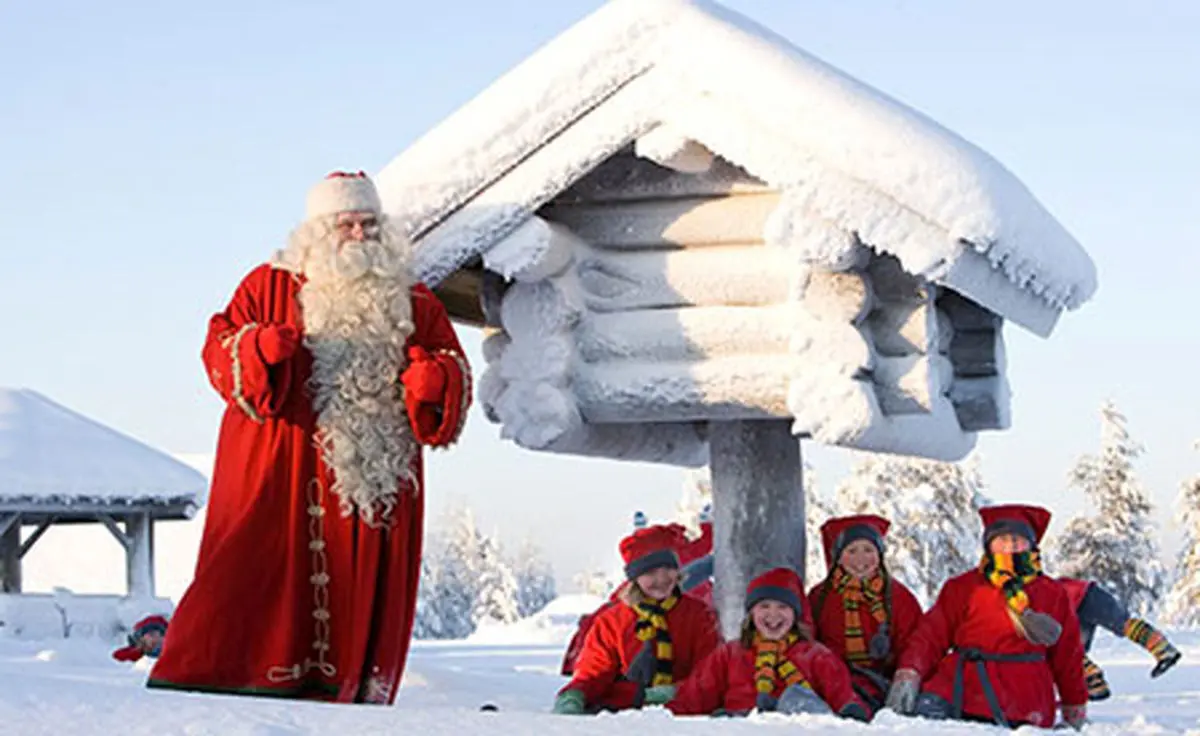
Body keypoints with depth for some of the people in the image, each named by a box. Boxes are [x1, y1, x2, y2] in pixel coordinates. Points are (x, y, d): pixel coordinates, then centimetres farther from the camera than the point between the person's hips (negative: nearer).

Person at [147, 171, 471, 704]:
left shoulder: (414, 305, 15)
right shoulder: (269, 286, 9)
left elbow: (454, 376, 14)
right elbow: (220, 346, 5)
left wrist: (437, 381, -9)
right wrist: (260, 350, -16)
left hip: (378, 476, 3)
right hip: (278, 475, -3)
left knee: (367, 591, 2)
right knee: (252, 570, -10)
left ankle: (347, 695, 10)